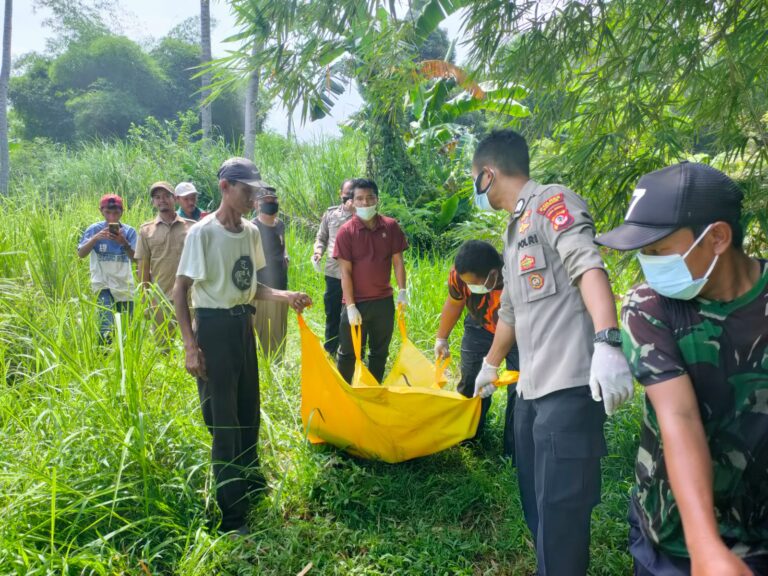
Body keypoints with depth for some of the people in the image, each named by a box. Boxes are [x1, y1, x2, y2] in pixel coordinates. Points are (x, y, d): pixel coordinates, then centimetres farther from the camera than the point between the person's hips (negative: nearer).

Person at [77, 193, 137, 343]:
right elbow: (81, 254, -7)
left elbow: (135, 258, -9)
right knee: (107, 328, -19)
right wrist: (95, 238, -22)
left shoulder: (129, 231, 0)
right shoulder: (94, 229, -1)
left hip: (125, 285, 2)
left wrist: (124, 243, -27)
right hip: (103, 284, -2)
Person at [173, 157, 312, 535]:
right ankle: (230, 514, 14)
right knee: (223, 420, 0)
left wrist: (286, 296, -1)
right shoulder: (202, 233, -14)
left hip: (243, 325, 7)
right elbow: (180, 292, -13)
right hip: (214, 327, -7)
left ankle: (250, 482, 41)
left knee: (248, 411, 19)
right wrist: (190, 346, -18)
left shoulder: (251, 232, 6)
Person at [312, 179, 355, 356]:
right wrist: (318, 252, -5)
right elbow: (321, 238, 15)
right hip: (334, 274, 3)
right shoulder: (331, 214, 7)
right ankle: (330, 353, 31)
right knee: (332, 316, 15)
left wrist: (355, 213, -18)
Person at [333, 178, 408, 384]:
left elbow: (397, 261, 4)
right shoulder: (346, 231, -10)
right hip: (357, 302, -3)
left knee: (380, 351, 15)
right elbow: (345, 272, -11)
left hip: (384, 301, 3)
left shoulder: (391, 226, -2)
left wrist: (402, 291, -4)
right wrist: (351, 306, -13)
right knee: (348, 352, 7)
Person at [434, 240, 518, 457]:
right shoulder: (459, 274, -30)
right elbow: (454, 303, -8)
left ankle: (513, 454, 4)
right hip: (480, 328, 3)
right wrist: (441, 338, 4)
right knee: (470, 383, 11)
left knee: (520, 388, -12)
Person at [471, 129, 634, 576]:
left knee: (561, 511, -4)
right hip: (532, 388, 10)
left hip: (569, 387, -10)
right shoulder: (515, 229, 22)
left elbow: (588, 267, -23)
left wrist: (607, 343, -37)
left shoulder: (551, 200, -6)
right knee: (538, 505, 18)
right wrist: (490, 365, 41)